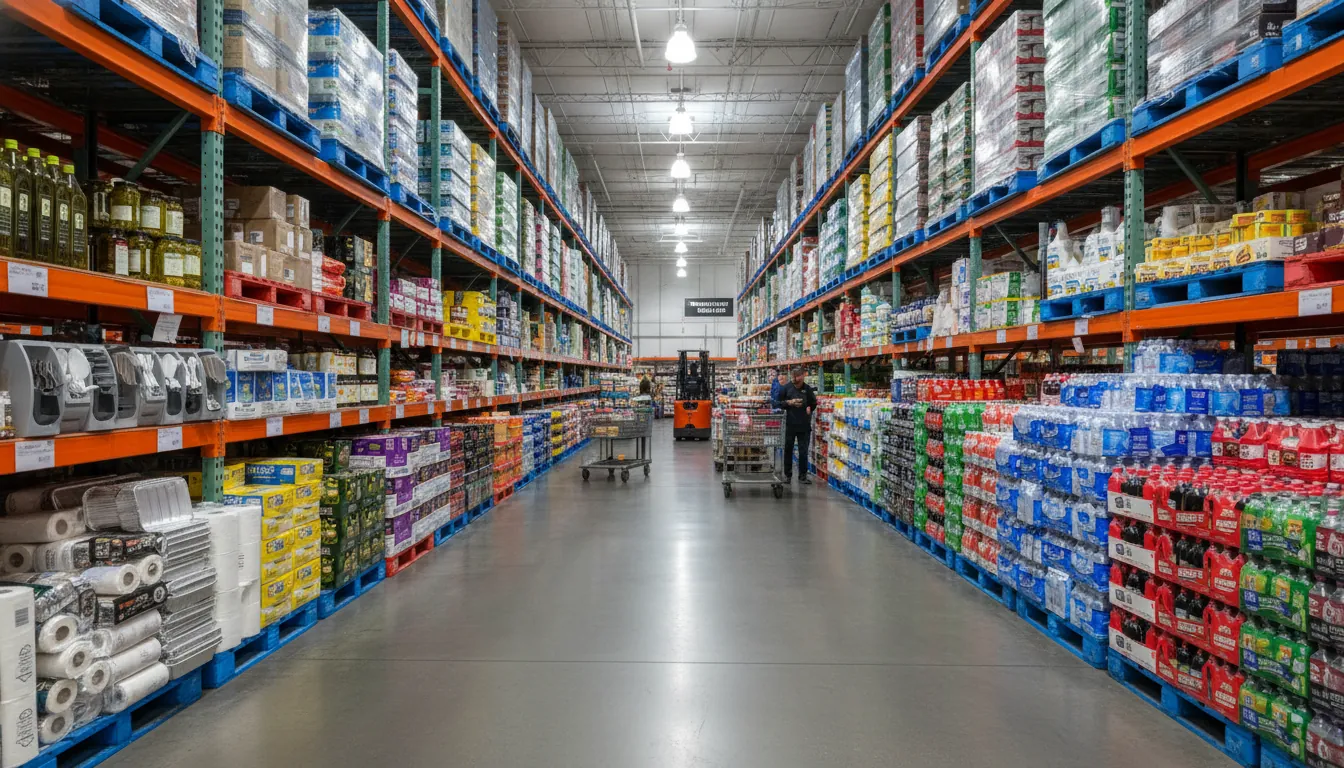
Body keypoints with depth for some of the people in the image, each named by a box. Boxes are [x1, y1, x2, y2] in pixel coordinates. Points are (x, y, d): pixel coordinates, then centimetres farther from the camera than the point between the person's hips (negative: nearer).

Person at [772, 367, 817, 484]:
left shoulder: (808, 389, 3)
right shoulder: (786, 388, -1)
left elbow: (814, 403, 16)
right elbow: (777, 403, 2)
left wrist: (809, 408, -4)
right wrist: (789, 402, -13)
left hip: (804, 425, 1)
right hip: (790, 424, -1)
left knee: (803, 452, 2)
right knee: (788, 450, 8)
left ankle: (802, 476, 11)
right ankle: (787, 475, 20)